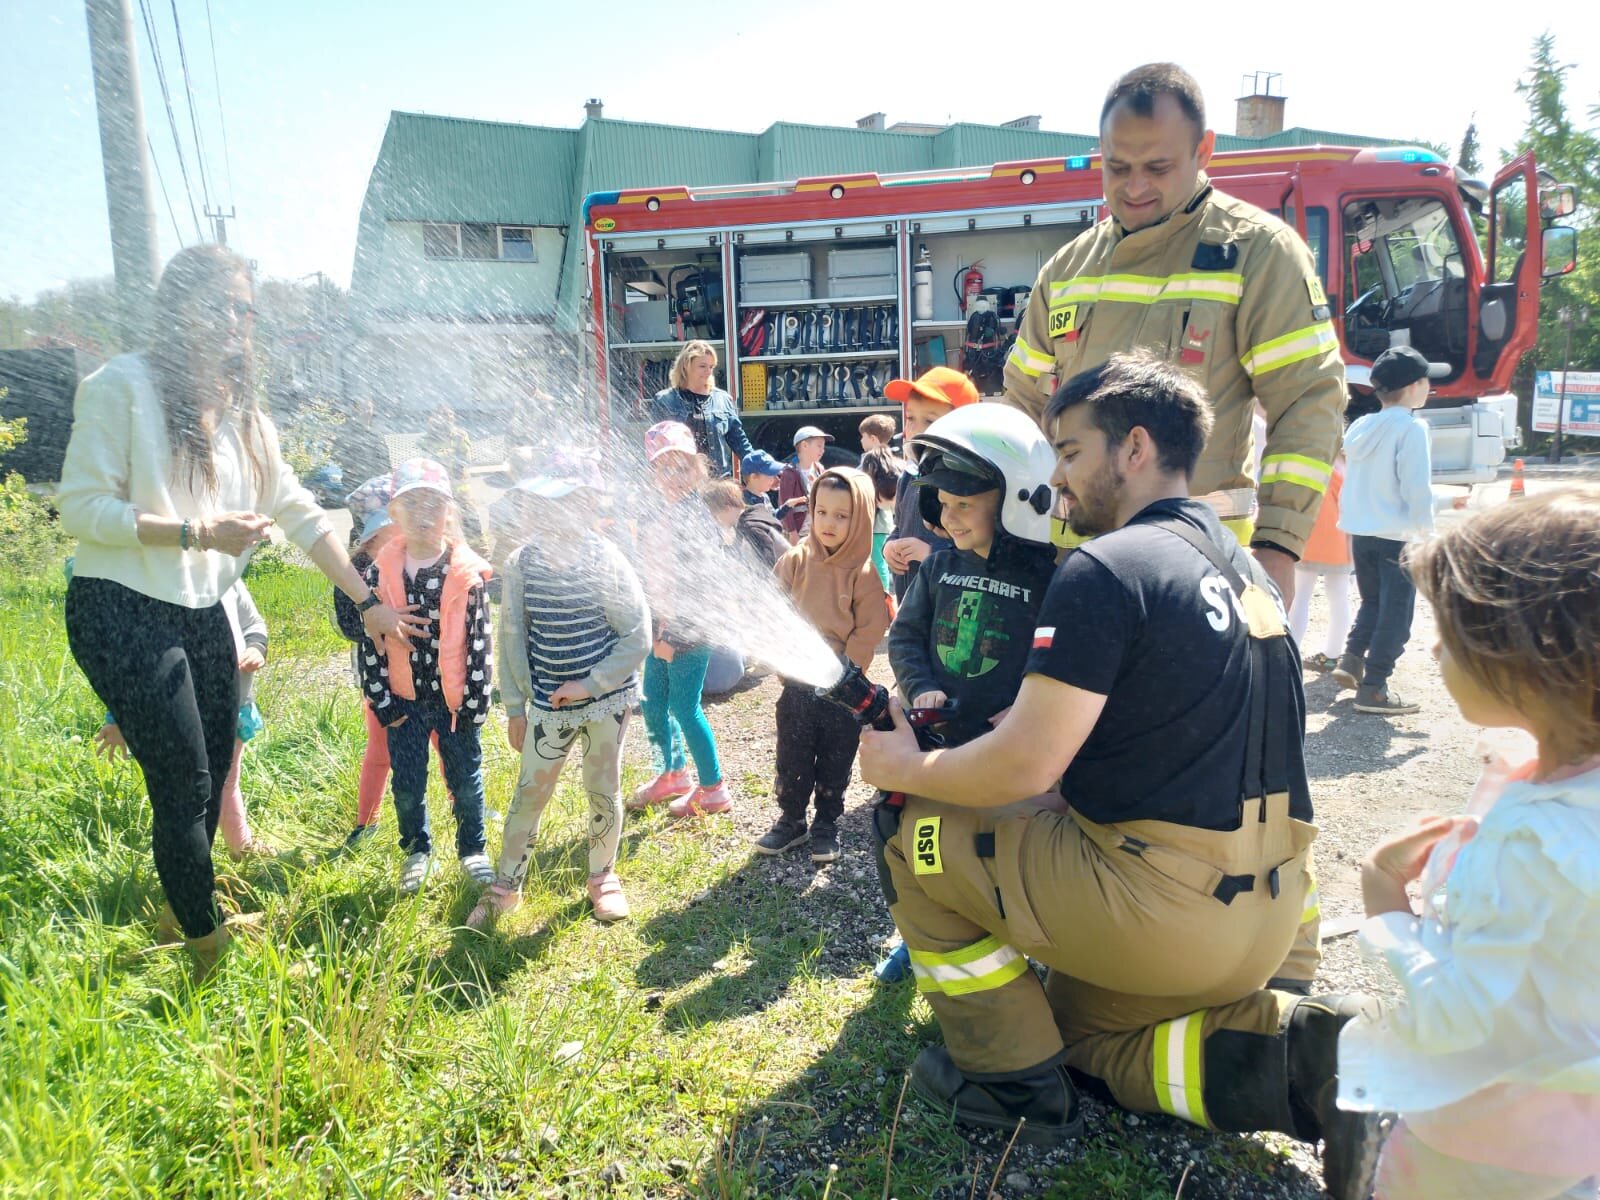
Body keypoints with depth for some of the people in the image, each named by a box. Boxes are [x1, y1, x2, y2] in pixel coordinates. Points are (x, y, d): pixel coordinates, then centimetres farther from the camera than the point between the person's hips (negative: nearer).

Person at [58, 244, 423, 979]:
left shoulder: (240, 408, 11)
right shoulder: (121, 386, -10)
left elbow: (300, 515, 9)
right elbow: (81, 507, -14)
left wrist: (367, 601, 6)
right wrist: (196, 531, -21)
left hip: (203, 614, 7)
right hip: (124, 614, -7)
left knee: (211, 780, 14)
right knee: (186, 787, -3)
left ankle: (188, 908, 37)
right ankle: (208, 950, 15)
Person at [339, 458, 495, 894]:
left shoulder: (468, 573, -9)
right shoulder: (380, 572, -5)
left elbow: (480, 641, -7)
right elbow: (368, 639, -1)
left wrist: (475, 701, -8)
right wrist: (381, 700, -4)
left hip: (455, 698, -1)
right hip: (403, 699, 2)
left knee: (465, 779, 12)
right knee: (407, 784, 12)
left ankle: (472, 850, 33)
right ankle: (417, 850, 35)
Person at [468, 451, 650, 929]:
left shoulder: (607, 562, -13)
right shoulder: (522, 564, -5)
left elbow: (638, 637, -12)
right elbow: (512, 638, 1)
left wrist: (589, 684, -16)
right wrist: (515, 707, 2)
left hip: (608, 698, -2)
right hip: (549, 704, 2)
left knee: (604, 791, 10)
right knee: (530, 791, 8)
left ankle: (602, 876, 32)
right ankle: (506, 885, 25)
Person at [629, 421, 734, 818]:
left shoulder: (698, 518, -14)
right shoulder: (654, 519, 9)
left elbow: (705, 583, -18)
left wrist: (673, 632, -19)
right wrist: (654, 628, 11)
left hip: (689, 631, -8)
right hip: (660, 629, 8)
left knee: (685, 708, -1)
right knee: (653, 705, 15)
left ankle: (713, 789, 16)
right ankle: (673, 774, 37)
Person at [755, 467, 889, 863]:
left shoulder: (864, 572, -10)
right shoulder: (796, 561, -3)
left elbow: (869, 631, -10)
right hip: (796, 683, 2)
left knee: (834, 761, 13)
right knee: (792, 758, 12)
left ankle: (827, 823, 30)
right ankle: (791, 818, 30)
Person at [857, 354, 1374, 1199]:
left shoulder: (1106, 568, -16)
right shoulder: (1241, 566, 13)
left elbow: (1024, 766, -21)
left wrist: (905, 769, -2)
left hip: (1163, 907, -9)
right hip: (1266, 913, 9)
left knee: (917, 837, 5)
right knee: (1087, 1030, 29)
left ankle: (1015, 1081, 15)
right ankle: (1301, 1048, 8)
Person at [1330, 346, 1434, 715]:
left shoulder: (1360, 426, 8)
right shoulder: (1412, 428, -13)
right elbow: (1417, 488, -16)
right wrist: (1426, 530, -7)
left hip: (1360, 532, 7)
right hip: (1397, 536, -7)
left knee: (1372, 603, 23)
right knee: (1395, 614, 2)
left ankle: (1351, 661, 14)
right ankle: (1373, 688, 2)